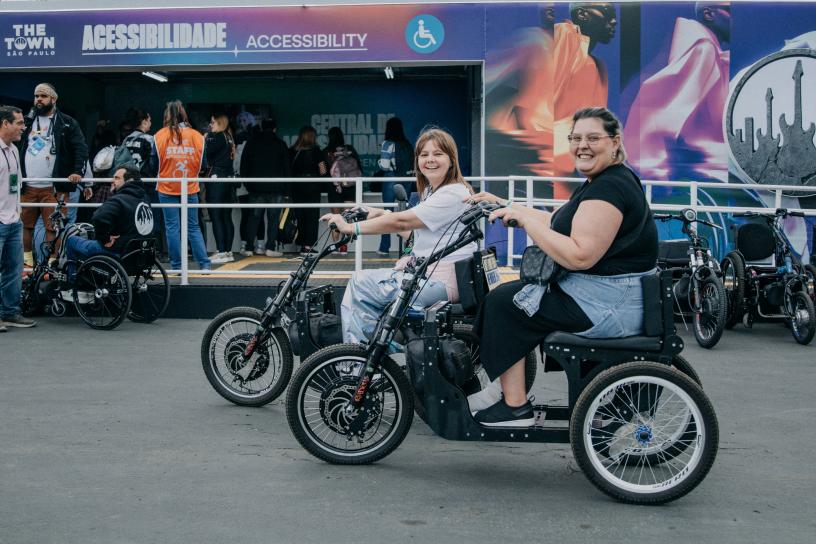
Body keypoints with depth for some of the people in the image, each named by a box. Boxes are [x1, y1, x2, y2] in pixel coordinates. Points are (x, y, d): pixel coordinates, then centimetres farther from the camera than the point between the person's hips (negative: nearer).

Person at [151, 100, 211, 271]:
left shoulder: (160, 136, -6)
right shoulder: (197, 136, -3)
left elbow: (154, 162, -3)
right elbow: (203, 163, 1)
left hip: (167, 188, -1)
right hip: (190, 189, 1)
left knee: (172, 227, 6)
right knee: (193, 227, 9)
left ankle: (177, 266, 8)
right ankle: (205, 264, 4)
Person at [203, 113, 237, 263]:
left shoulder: (218, 137, -9)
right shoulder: (228, 138, 16)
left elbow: (206, 152, -16)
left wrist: (206, 139, -2)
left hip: (216, 179, -9)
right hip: (228, 179, 9)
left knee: (216, 217, -7)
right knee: (226, 217, 9)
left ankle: (221, 251, -9)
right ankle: (228, 251, 10)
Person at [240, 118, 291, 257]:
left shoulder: (251, 142, 6)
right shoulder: (280, 144, 2)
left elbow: (244, 164, 6)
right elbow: (287, 167, 2)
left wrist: (247, 183, 11)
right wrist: (286, 188, 6)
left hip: (256, 187, 2)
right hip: (276, 188, -2)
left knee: (254, 217, 8)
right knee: (273, 217, 1)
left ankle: (249, 247, 7)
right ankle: (270, 248, -4)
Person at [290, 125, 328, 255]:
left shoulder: (292, 151, 3)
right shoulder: (315, 151, -4)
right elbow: (323, 171, -6)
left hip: (296, 187, 3)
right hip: (312, 187, -3)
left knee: (299, 215, 10)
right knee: (312, 216, 2)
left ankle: (302, 245, 11)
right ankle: (308, 245, -4)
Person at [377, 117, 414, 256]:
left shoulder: (388, 144, -10)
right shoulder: (408, 144, 5)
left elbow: (384, 165, -14)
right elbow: (413, 164, 5)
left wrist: (379, 162, 5)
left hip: (391, 179, -4)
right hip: (407, 179, 4)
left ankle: (385, 247, 5)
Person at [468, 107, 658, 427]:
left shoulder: (609, 187, -20)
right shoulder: (604, 181, 14)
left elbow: (580, 256, -28)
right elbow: (559, 224, 21)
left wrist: (524, 218, -20)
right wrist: (504, 207, 18)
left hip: (609, 304, -11)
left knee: (502, 302, -5)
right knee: (507, 293, 17)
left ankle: (515, 407, 2)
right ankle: (500, 391, 20)